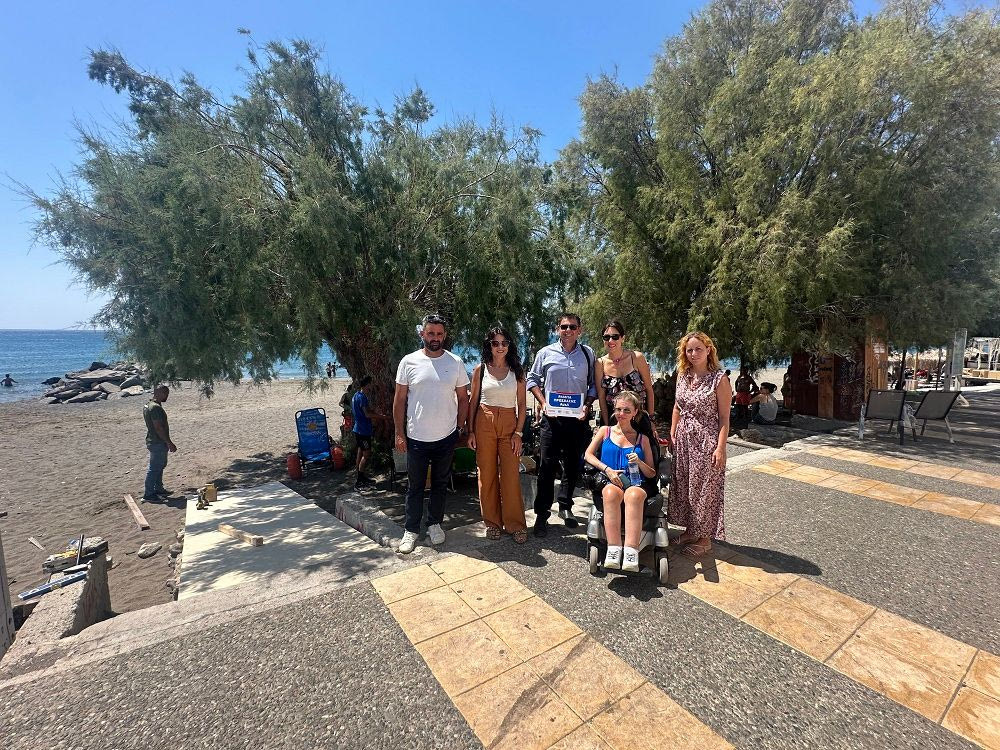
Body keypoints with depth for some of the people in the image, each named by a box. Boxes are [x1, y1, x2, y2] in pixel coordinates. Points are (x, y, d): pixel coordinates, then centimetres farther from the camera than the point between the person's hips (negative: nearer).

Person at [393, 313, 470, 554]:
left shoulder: (455, 363, -2)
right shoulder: (409, 362, -5)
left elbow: (463, 398, 5)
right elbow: (399, 400, -1)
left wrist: (459, 427, 1)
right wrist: (399, 433, -4)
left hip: (446, 437, 1)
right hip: (416, 437, -1)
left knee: (440, 484, 16)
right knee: (415, 486, 11)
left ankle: (435, 524, 33)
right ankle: (411, 529, 26)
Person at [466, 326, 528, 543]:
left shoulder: (517, 370, 4)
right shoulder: (480, 369, 4)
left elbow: (522, 404, 4)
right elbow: (473, 401, 6)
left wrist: (518, 432, -4)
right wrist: (470, 431, 1)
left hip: (509, 423, 0)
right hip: (484, 423, 0)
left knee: (511, 475, -2)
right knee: (487, 474, 6)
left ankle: (515, 524, 13)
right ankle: (492, 522, 21)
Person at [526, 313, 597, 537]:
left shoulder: (588, 354, 6)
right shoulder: (546, 353, 3)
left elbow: (594, 384, 10)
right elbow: (532, 379, 10)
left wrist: (587, 405, -5)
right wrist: (543, 402, -2)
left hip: (578, 418, 2)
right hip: (552, 417, -2)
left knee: (573, 466, 13)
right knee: (547, 466, -1)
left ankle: (565, 507, 32)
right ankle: (542, 514, 10)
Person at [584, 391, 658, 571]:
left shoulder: (642, 439, 18)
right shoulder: (605, 431, 19)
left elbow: (652, 474, 16)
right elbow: (588, 454, 9)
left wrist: (639, 462, -6)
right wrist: (608, 470, -6)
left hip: (637, 483, 0)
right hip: (609, 481, 0)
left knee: (634, 495, -38)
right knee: (611, 492, -38)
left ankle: (631, 552, -44)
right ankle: (613, 550, -40)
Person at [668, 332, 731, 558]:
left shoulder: (719, 379, -10)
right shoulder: (682, 376, 6)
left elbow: (724, 418, -11)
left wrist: (721, 448, -16)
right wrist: (672, 434, 9)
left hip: (707, 440, -6)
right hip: (684, 439, 6)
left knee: (704, 488, 4)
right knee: (683, 486, 13)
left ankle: (705, 538, 20)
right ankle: (690, 530, 30)